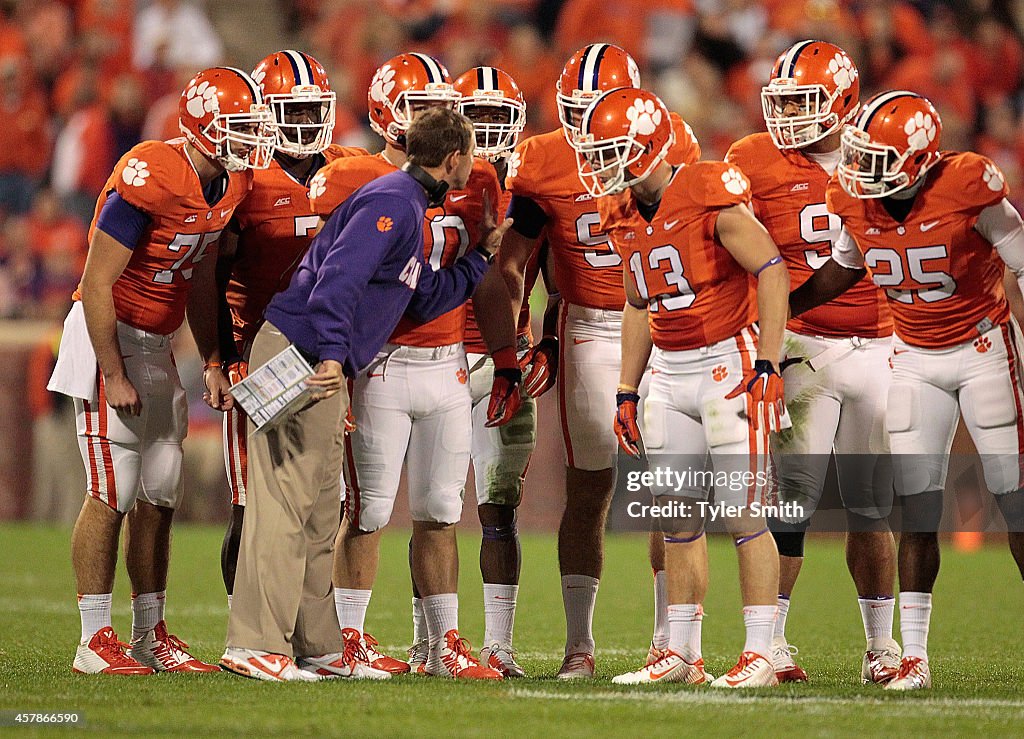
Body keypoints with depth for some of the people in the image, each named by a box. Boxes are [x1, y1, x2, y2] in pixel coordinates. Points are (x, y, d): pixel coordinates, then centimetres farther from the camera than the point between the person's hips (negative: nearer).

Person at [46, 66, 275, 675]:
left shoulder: (231, 185, 3)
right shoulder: (150, 178, -23)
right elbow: (97, 284, -20)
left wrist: (213, 363, 10)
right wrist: (114, 376, -18)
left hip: (157, 344, 8)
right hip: (111, 335, -8)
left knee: (160, 494, 9)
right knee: (114, 494, -8)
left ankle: (151, 635, 16)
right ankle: (95, 641, -3)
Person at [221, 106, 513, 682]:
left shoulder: (411, 211, 18)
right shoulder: (392, 203, -13)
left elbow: (427, 300, 24)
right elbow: (338, 277, -24)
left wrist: (483, 256, 24)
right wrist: (332, 354, -30)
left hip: (324, 367, 10)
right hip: (299, 356, -10)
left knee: (320, 515, 12)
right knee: (285, 504, -10)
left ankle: (318, 648, 17)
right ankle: (257, 645, -10)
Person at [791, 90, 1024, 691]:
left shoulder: (966, 189, -23)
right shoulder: (856, 202, -8)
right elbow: (845, 267, 13)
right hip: (915, 359, 4)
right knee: (917, 511, 0)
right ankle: (914, 656, 2)